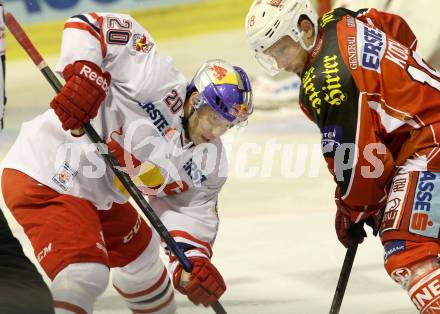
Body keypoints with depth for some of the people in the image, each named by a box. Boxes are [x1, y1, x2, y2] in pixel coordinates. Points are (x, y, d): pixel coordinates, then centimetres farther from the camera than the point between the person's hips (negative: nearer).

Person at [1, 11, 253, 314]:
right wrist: (84, 74, -40)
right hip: (42, 175, -10)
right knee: (82, 277, -27)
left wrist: (194, 261, -20)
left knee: (139, 253, 30)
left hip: (99, 197, 10)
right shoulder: (159, 79, -20)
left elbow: (191, 216, 0)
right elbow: (87, 27, -23)